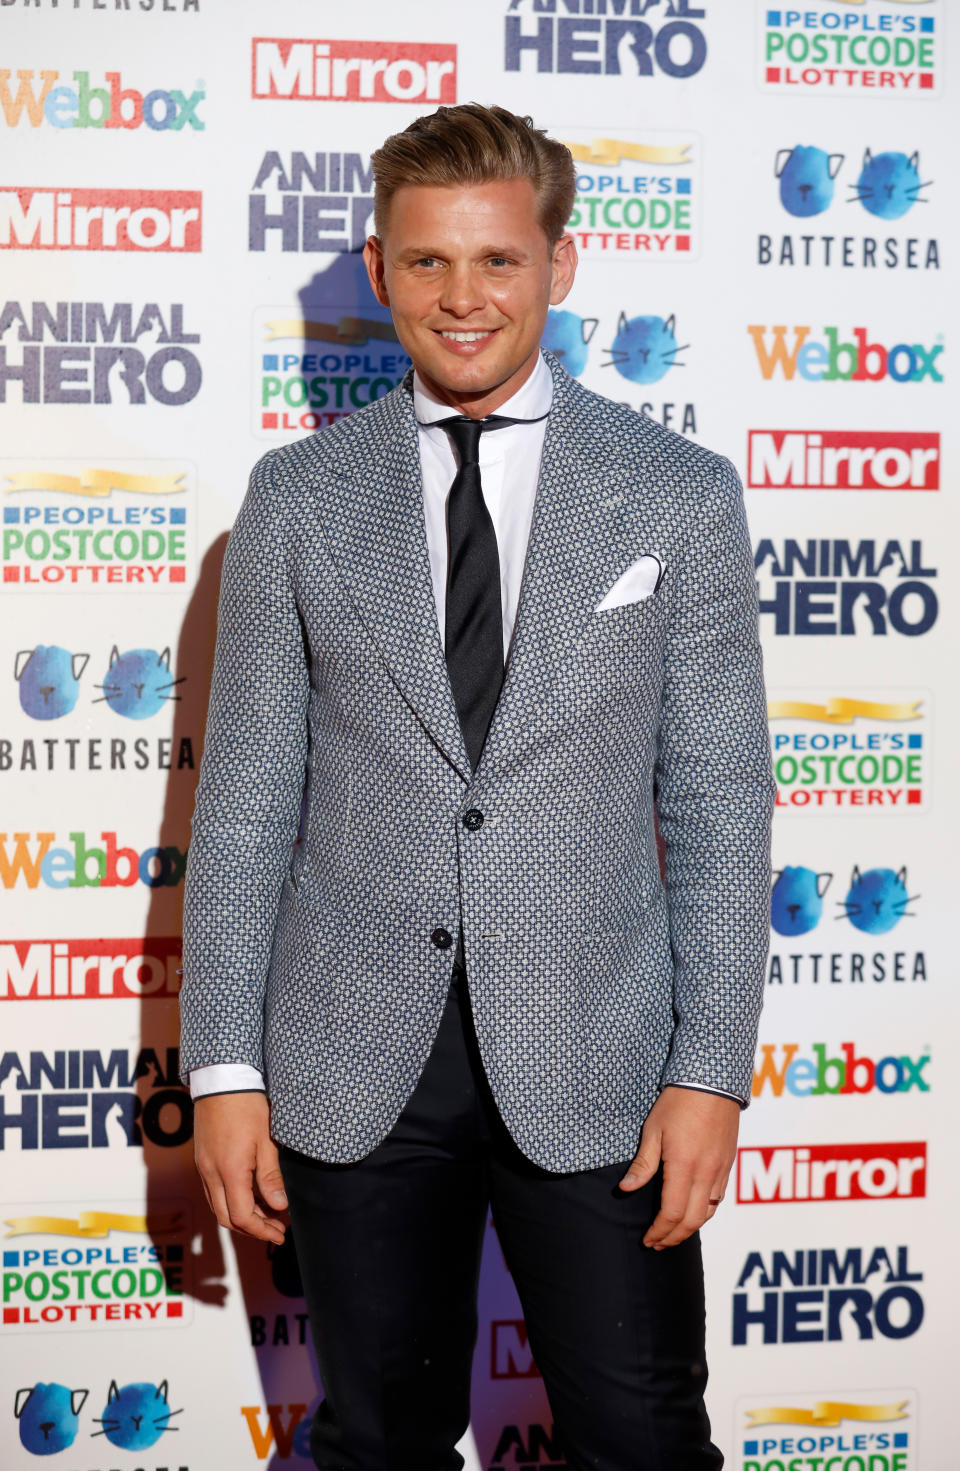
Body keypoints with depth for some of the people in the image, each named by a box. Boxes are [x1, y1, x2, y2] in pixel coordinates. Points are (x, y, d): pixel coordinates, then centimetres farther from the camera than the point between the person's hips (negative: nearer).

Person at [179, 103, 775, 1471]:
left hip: (592, 1068, -1)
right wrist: (226, 1065, -1)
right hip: (352, 1069, 1)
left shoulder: (680, 495, 0)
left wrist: (711, 1072, -6)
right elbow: (247, 796, 4)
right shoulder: (298, 498, 3)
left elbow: (719, 802, 0)